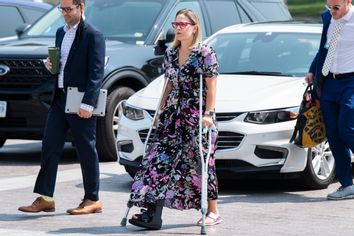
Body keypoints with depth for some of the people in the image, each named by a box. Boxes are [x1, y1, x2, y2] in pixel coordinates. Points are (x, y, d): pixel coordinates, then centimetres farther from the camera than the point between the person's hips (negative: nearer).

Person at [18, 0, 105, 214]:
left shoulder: (93, 36, -10)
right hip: (60, 98, 8)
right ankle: (45, 198, 5)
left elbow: (96, 73, -15)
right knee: (50, 147, 3)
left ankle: (93, 200, 10)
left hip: (80, 102, -8)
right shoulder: (61, 33, 14)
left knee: (87, 150, 1)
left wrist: (87, 104, -22)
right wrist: (51, 65, 3)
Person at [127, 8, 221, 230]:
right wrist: (161, 111, 14)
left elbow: (211, 87, -10)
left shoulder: (205, 53, -8)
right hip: (174, 115, 6)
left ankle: (213, 211, 14)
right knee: (160, 157, -4)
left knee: (200, 163, 1)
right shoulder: (171, 53, 12)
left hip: (198, 115, -6)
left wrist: (208, 114, -16)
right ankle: (153, 213, -8)